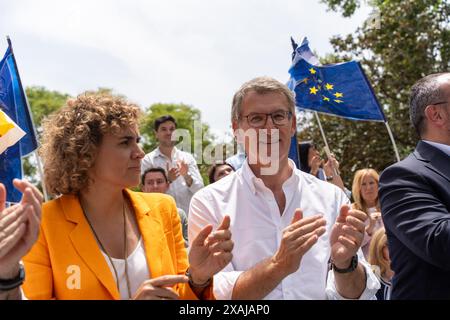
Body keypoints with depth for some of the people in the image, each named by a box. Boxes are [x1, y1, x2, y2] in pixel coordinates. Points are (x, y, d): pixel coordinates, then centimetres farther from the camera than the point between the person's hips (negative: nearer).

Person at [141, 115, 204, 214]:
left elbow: (199, 189, 2)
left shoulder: (187, 157, 9)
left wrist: (187, 176, -17)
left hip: (188, 213, 2)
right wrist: (168, 180, -19)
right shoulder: (148, 160, 2)